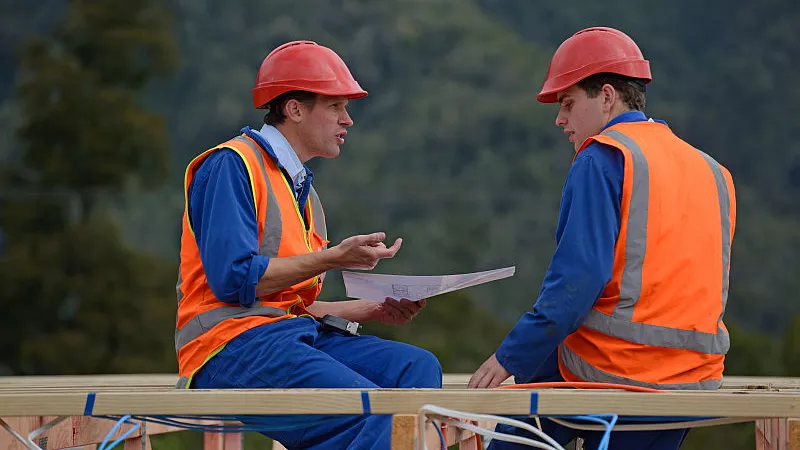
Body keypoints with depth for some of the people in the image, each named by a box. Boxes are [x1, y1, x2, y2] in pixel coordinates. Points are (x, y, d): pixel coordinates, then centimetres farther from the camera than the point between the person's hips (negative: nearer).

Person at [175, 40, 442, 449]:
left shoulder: (302, 190, 24)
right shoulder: (231, 165, -5)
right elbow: (233, 279, -16)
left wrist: (374, 310, 8)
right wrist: (333, 258, -14)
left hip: (293, 336, 9)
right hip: (229, 346, -9)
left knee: (417, 367, -12)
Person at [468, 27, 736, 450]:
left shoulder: (603, 158, -7)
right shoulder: (712, 172, 15)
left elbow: (577, 279, -16)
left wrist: (508, 358, -11)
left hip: (611, 369, -6)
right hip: (697, 379, 7)